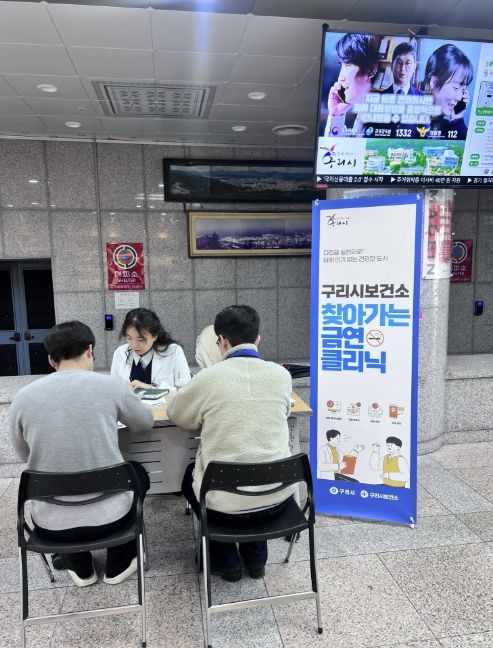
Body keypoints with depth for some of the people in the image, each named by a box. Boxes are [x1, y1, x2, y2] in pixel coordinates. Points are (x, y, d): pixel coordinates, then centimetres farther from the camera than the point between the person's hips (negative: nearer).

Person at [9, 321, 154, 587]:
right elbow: (145, 424, 8)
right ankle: (118, 565, 37)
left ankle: (80, 569, 41)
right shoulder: (110, 385, -12)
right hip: (109, 516, -2)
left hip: (51, 523, 2)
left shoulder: (23, 397, -7)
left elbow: (24, 456, 11)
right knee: (137, 472, 30)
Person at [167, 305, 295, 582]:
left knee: (191, 475, 30)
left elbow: (177, 415, 4)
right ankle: (256, 558, 42)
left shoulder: (209, 378, -15)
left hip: (227, 501, -3)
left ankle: (226, 561, 36)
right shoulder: (281, 374, -5)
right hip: (278, 496, 3)